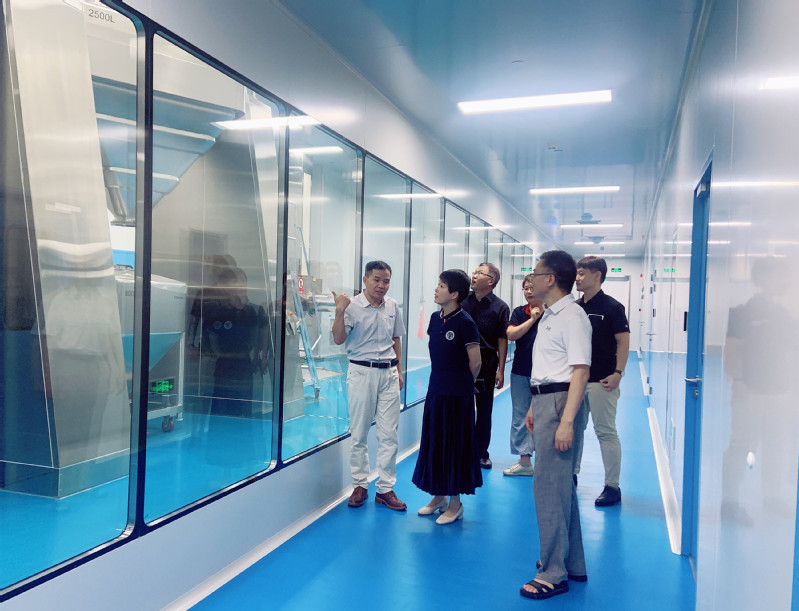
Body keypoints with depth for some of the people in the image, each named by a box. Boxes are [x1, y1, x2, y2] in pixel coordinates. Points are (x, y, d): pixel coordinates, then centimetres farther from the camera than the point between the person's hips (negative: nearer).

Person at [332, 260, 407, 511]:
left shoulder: (392, 306, 6)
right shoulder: (352, 306, -8)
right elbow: (338, 339, -16)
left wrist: (399, 370, 15)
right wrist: (339, 312, -29)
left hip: (388, 373, 4)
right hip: (361, 372, -3)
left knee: (389, 434, 4)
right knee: (359, 433, 6)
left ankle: (386, 488, 14)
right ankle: (360, 485, 20)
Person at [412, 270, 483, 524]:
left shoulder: (464, 322, -15)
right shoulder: (435, 318, 5)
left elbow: (475, 363, -10)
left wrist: (461, 383, 5)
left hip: (457, 394, -7)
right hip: (436, 389, 7)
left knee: (454, 445, 4)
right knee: (433, 442, 13)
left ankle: (455, 502, 19)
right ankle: (439, 496, 30)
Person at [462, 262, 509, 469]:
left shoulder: (500, 308, -3)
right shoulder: (463, 302, 4)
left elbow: (502, 341, -4)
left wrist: (500, 370, -7)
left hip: (486, 362, -2)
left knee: (484, 409, 9)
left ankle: (481, 452, 23)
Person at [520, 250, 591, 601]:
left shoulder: (572, 316, -15)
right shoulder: (548, 315, 15)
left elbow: (580, 372, -21)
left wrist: (566, 421, -25)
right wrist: (534, 407, 20)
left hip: (558, 402, -10)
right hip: (544, 400, 10)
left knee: (548, 487, -4)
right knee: (561, 485, 17)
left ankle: (554, 574, 9)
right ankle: (572, 565, 31)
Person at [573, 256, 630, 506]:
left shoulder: (611, 307, -9)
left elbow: (623, 341, -9)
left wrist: (618, 373, -18)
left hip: (601, 381, -6)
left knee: (606, 432, 0)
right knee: (574, 429, 15)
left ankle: (612, 486, 11)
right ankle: (571, 474, 30)